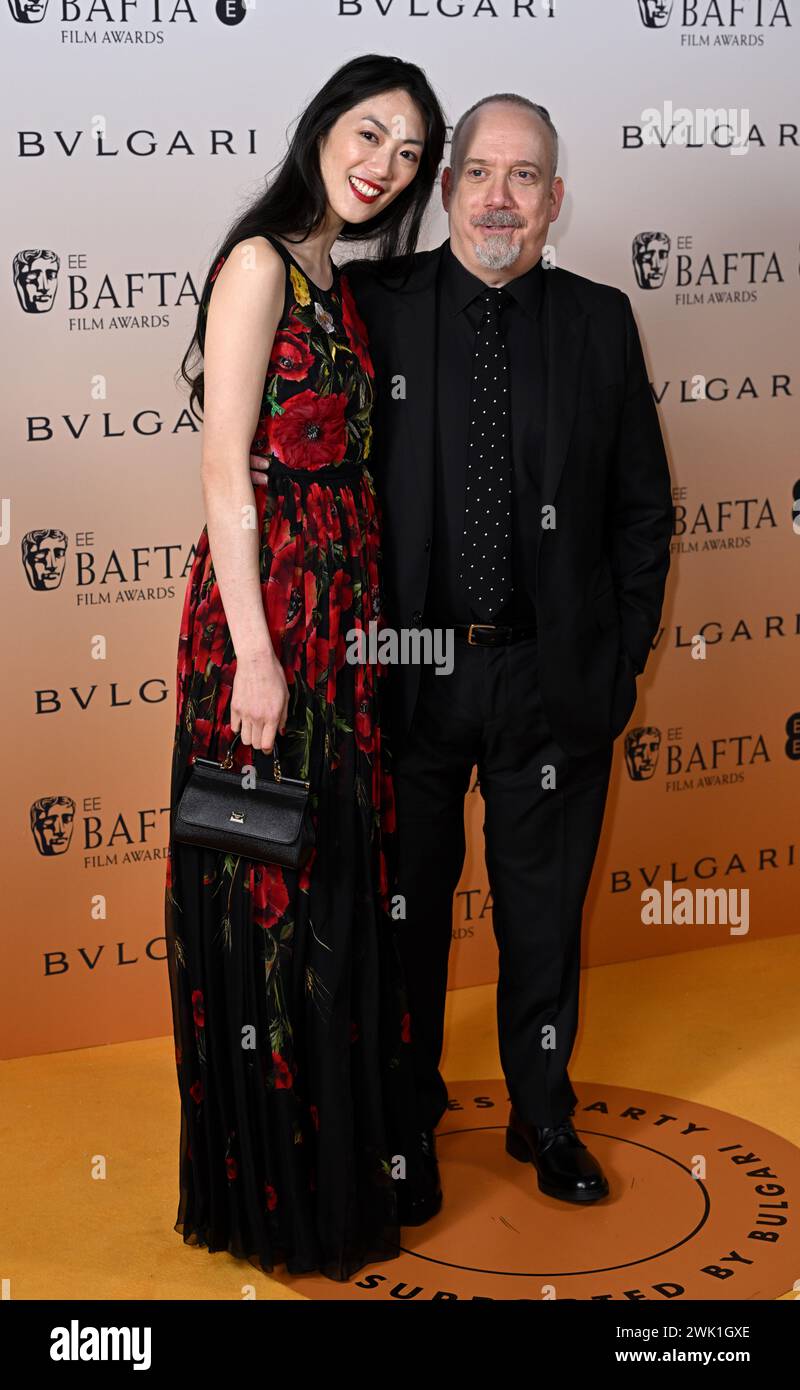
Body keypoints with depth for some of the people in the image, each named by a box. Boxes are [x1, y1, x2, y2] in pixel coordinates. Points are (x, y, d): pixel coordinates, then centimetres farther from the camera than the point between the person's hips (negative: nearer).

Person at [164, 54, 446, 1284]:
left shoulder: (340, 283, 16)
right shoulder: (261, 264, -10)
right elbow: (226, 471, -16)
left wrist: (365, 621, 12)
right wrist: (256, 655, -20)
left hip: (344, 613, 9)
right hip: (272, 610, -9)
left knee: (339, 882, 16)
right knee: (277, 899, 1)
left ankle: (343, 1156, 31)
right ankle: (280, 1195, 16)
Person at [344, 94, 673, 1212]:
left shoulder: (600, 322, 2)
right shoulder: (374, 305, -3)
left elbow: (643, 509, 7)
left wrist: (624, 658, 1)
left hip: (554, 677, 1)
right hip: (408, 669, -1)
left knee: (544, 909, 14)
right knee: (409, 904, 14)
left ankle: (545, 1118, 33)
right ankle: (409, 1115, 34)